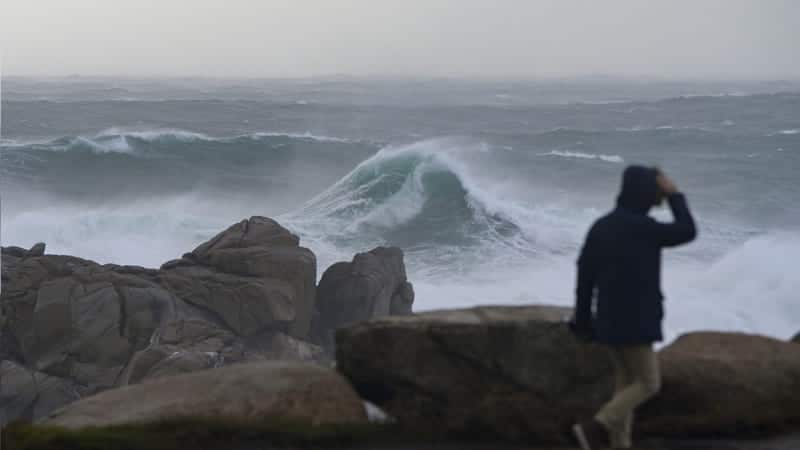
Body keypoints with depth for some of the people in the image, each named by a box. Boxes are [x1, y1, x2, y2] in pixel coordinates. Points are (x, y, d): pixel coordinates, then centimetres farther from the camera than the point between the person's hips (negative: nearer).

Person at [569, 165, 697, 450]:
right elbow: (687, 233, -5)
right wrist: (674, 194, 2)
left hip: (609, 317, 8)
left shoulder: (602, 225, 5)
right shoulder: (642, 227, -19)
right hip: (632, 320, -8)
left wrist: (583, 318, 14)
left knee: (627, 382, 16)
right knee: (648, 385, 2)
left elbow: (585, 273, 7)